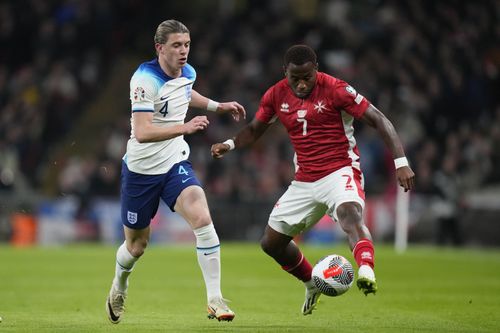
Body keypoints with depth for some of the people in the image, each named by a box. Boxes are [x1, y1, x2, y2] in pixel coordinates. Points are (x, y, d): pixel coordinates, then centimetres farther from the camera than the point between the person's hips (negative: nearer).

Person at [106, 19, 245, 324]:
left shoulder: (188, 73, -1)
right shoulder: (145, 80, -22)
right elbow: (142, 132, -33)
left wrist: (218, 106, 17)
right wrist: (185, 127, -42)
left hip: (176, 164, 4)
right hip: (141, 169, -4)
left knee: (202, 219, -23)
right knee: (137, 244, 12)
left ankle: (215, 299, -18)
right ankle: (118, 289, 46)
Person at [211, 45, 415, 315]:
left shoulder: (335, 90, -13)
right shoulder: (276, 95, 1)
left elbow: (379, 120, -12)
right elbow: (255, 129, 18)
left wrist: (401, 162, -21)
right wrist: (229, 145, -2)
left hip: (340, 171, -6)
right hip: (304, 180, 6)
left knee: (350, 214, -38)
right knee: (271, 242, 11)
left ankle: (366, 272, -60)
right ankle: (312, 285, 33)